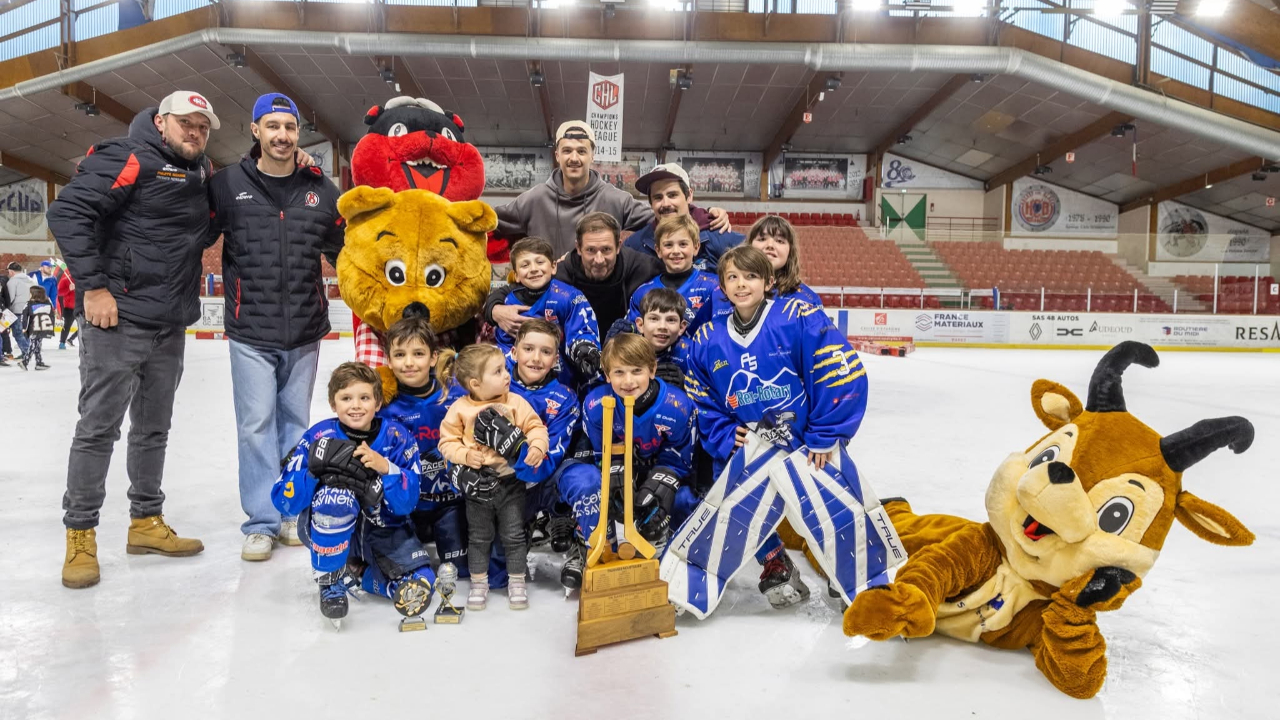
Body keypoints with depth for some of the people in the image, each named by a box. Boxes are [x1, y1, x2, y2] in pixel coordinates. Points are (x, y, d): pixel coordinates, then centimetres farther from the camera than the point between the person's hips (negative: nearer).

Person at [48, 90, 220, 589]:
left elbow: (202, 231, 26)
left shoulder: (199, 174, 13)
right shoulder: (131, 159, -10)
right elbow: (67, 212, -16)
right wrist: (93, 285, -18)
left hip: (171, 326, 8)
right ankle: (79, 534, 10)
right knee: (99, 427, -1)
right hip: (117, 319, -7)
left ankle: (146, 521, 26)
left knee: (154, 427, 14)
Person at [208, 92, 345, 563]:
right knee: (256, 426, -1)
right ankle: (261, 521, 10)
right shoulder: (228, 184, -1)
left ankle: (293, 514, 24)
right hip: (250, 332, -2)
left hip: (304, 332, 3)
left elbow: (342, 251, 12)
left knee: (296, 423, 12)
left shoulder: (320, 189, 6)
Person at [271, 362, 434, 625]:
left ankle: (356, 569, 13)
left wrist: (386, 468, -34)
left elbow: (406, 504, -16)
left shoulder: (397, 437, -12)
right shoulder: (319, 437, -14)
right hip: (328, 528, -2)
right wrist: (317, 469, -35)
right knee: (336, 494, -36)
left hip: (381, 531, 2)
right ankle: (330, 581, -13)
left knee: (418, 583, -16)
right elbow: (284, 502, -19)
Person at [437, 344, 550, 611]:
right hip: (477, 485, 0)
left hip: (511, 481, 0)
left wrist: (537, 446, -23)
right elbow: (448, 442, -3)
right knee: (478, 537, 14)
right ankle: (479, 583, 30)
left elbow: (535, 427, -5)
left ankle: (517, 582, 26)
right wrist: (465, 455, -19)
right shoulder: (460, 409, -7)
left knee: (514, 534, 9)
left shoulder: (515, 402, -5)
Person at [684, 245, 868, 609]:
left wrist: (824, 436, -16)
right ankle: (776, 567, 22)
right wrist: (726, 439, -6)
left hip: (809, 443, -4)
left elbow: (844, 375, -19)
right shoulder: (707, 341, 0)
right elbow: (703, 404, 9)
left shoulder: (799, 318, -16)